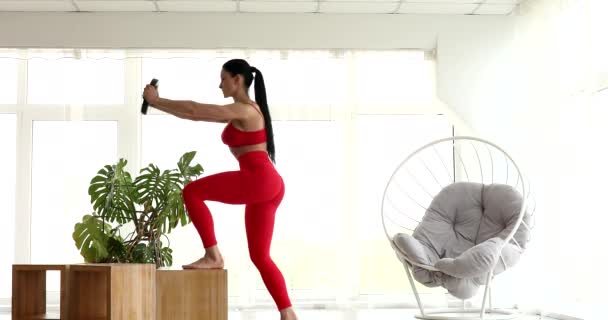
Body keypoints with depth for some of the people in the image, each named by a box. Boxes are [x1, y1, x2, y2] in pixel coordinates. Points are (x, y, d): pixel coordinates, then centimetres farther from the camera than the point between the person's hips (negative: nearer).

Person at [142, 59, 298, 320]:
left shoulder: (243, 110, -8)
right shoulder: (245, 111, 22)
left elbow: (195, 111, -12)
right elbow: (199, 113, 22)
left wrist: (156, 101, -3)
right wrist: (160, 102, 18)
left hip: (259, 179, -10)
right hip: (266, 184, 10)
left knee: (192, 191, -8)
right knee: (260, 256, 9)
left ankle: (213, 256, -8)